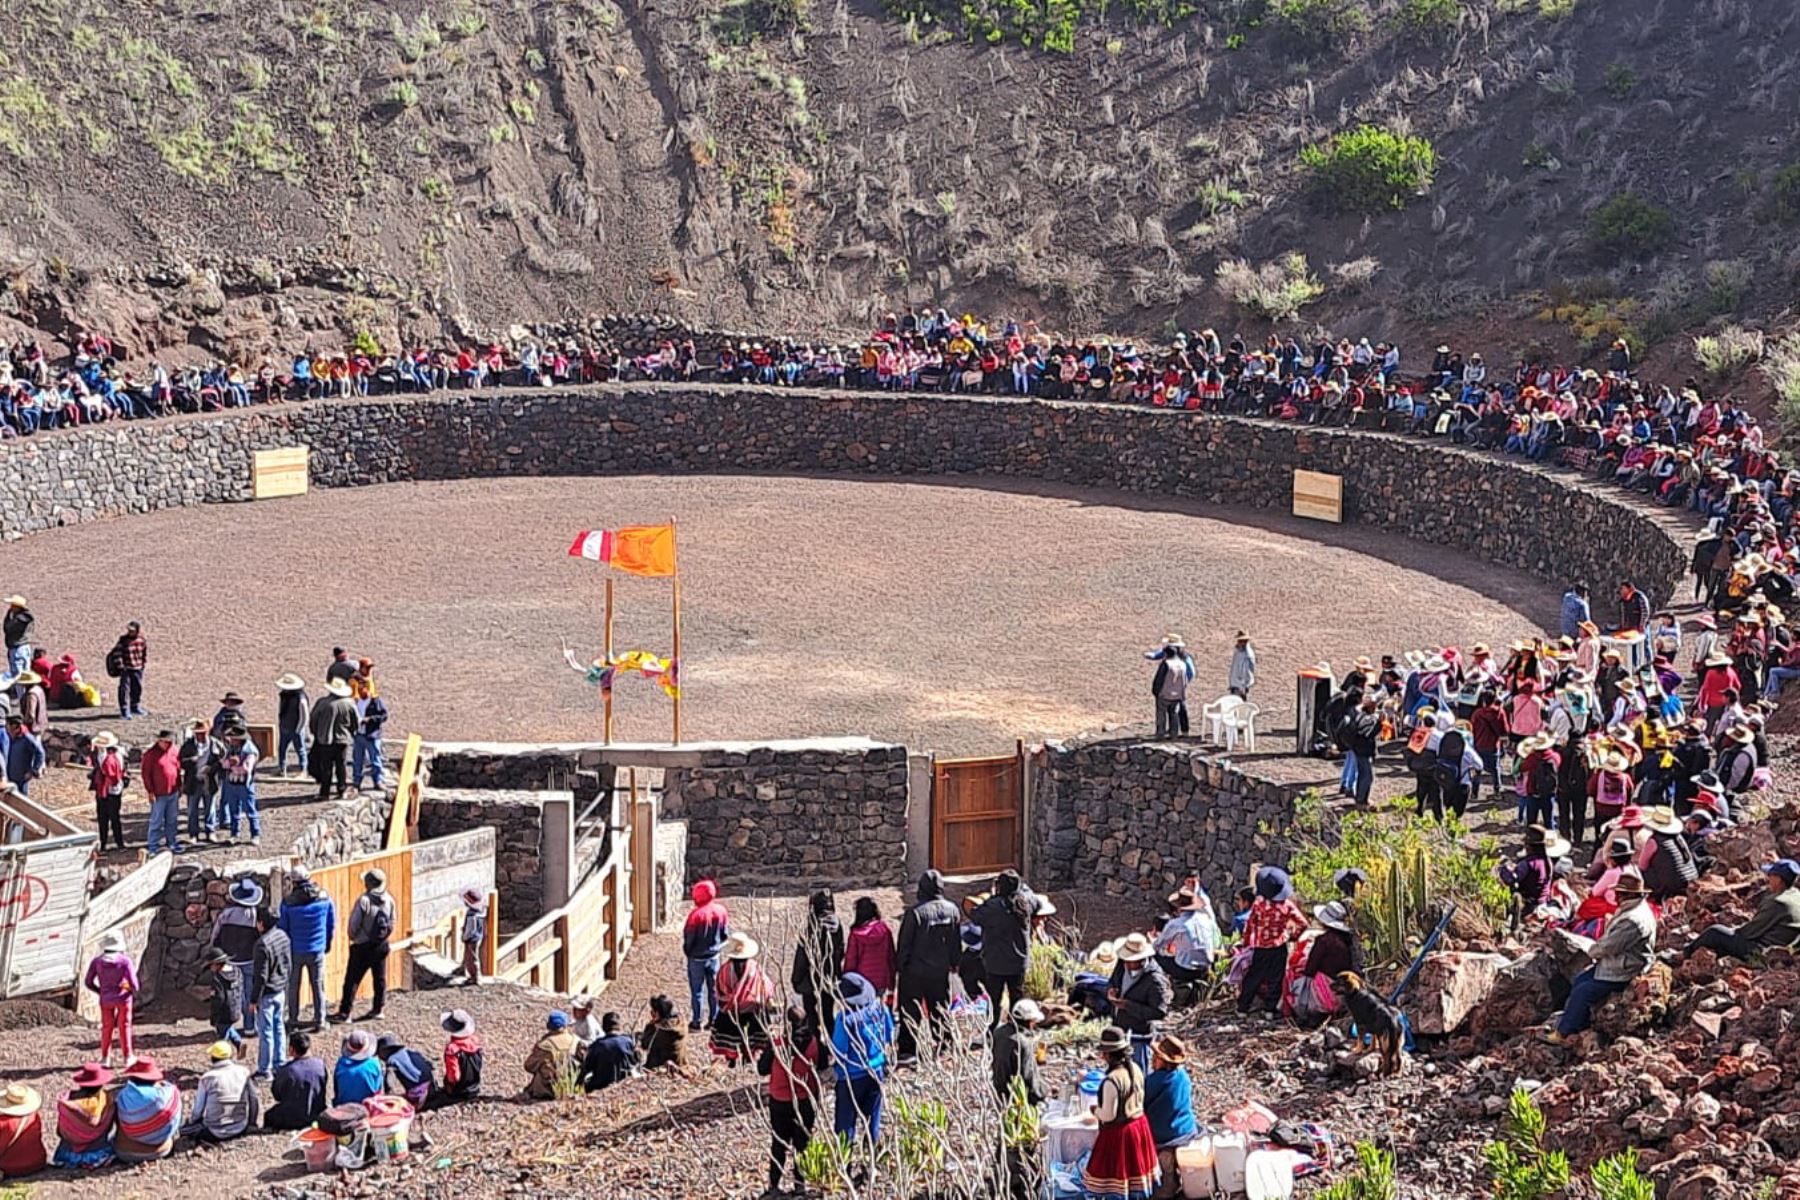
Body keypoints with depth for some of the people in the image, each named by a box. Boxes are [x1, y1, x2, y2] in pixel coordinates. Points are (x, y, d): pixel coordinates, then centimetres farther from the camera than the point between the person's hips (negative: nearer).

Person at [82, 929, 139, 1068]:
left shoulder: (97, 961, -10)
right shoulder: (125, 960, -16)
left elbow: (88, 982, -5)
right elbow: (133, 982, -14)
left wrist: (101, 992, 12)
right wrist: (135, 994, 7)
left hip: (106, 999, 2)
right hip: (123, 998, -2)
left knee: (107, 1027, 16)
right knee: (124, 1027, 10)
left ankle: (105, 1057, 17)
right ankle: (127, 1057, 14)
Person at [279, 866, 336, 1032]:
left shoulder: (288, 902, -15)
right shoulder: (324, 898, -7)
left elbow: (282, 929, -5)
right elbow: (332, 924, 3)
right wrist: (327, 945, 16)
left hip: (295, 950, -2)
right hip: (317, 950, 2)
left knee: (293, 986, 13)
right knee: (318, 985, 11)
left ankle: (293, 1020, 18)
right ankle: (319, 1020, 12)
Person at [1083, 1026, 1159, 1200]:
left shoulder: (1112, 1080, -27)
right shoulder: (1136, 1069, -2)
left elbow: (1108, 1115, -22)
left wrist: (1095, 1110, -3)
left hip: (1118, 1132, -8)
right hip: (1139, 1125, 8)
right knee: (1134, 1171, 21)